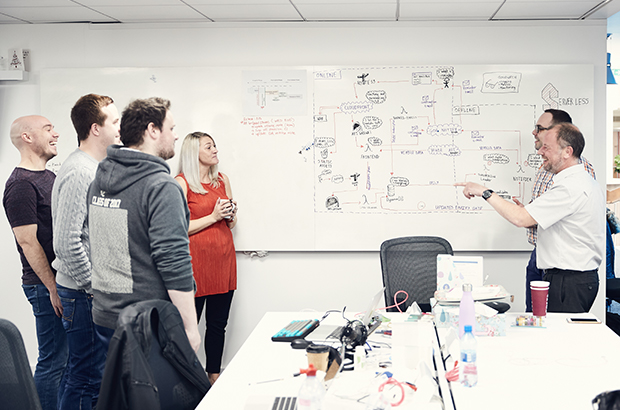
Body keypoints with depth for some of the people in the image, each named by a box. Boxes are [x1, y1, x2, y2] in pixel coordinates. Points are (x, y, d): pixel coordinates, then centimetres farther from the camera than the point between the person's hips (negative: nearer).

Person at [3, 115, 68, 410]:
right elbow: (28, 242, -17)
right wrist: (53, 288, -18)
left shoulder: (50, 177, 15)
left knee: (68, 356, 15)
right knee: (52, 361, -2)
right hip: (46, 285, -9)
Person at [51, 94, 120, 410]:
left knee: (94, 374, 17)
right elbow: (67, 243, -25)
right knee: (87, 378, -2)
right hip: (85, 295, -10)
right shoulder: (79, 172, -19)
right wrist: (94, 287, -18)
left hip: (95, 291, 10)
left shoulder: (94, 167, 14)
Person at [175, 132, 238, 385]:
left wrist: (231, 214, 0)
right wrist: (213, 216, -14)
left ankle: (214, 374, 20)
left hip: (224, 258, 6)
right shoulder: (181, 183, -4)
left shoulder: (222, 180, 14)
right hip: (196, 259, -6)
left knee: (218, 323, 10)